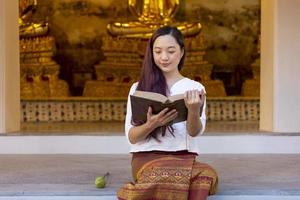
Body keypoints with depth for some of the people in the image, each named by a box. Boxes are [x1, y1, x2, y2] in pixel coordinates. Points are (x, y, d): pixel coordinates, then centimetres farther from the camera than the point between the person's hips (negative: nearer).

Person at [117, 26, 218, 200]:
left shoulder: (195, 88, 11)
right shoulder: (139, 88, 12)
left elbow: (195, 132, -4)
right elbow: (131, 137, 5)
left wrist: (194, 111, -27)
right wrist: (151, 124, -17)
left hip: (185, 158, 2)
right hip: (147, 157, -2)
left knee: (207, 174, -36)